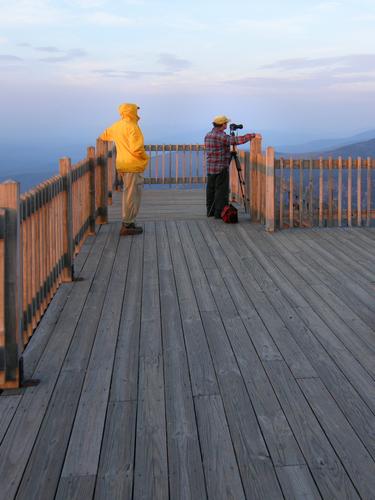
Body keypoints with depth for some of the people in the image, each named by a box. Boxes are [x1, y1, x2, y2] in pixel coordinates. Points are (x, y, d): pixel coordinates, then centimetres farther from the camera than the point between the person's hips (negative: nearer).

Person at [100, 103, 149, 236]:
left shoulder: (117, 126, 10)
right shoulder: (132, 126, -16)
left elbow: (104, 136, 29)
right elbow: (136, 149, -23)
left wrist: (102, 137, 51)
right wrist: (145, 157, -5)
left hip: (122, 165, 9)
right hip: (133, 165, -9)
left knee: (128, 193, 18)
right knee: (132, 195, -4)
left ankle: (128, 222, 22)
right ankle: (126, 226, -3)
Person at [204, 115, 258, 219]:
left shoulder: (207, 136, 10)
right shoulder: (221, 136, -16)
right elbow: (238, 140, -24)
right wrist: (253, 136, -18)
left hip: (210, 168, 8)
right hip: (221, 168, -8)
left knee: (211, 190, 12)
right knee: (222, 190, -3)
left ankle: (210, 211, 17)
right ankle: (219, 213, -4)